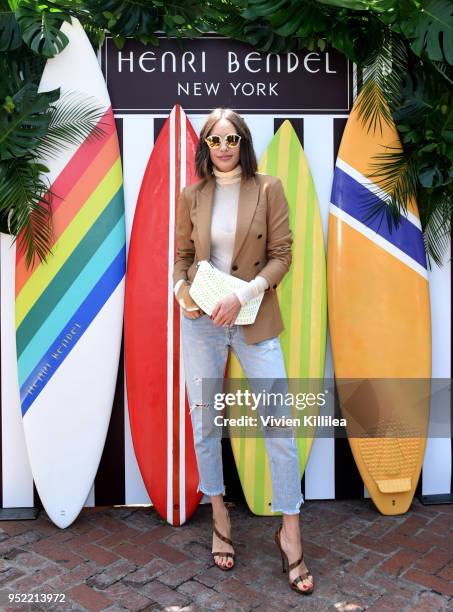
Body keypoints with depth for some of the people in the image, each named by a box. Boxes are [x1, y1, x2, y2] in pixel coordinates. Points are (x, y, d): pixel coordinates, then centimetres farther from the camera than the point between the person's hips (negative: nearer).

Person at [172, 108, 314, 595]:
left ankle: (290, 534, 16)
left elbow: (281, 256, -5)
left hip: (255, 320, -2)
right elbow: (181, 254, 11)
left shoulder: (268, 189, -1)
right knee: (203, 421, 9)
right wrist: (180, 289, -9)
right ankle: (219, 516, 32)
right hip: (200, 321, 3)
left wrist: (242, 295, -17)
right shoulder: (192, 195, 6)